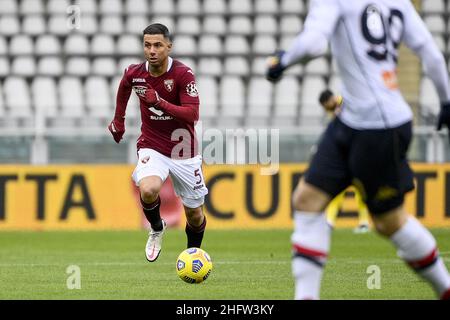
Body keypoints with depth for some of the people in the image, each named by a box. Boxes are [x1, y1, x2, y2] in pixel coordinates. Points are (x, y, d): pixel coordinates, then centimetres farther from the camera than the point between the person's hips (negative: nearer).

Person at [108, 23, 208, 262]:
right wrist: (118, 121, 25)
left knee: (194, 214, 7)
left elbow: (193, 114, -23)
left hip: (184, 151, -1)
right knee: (148, 190, -30)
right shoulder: (134, 74, -6)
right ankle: (156, 229, 2)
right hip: (152, 148, 1)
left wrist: (160, 103, -33)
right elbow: (124, 87, 19)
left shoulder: (183, 74, -17)